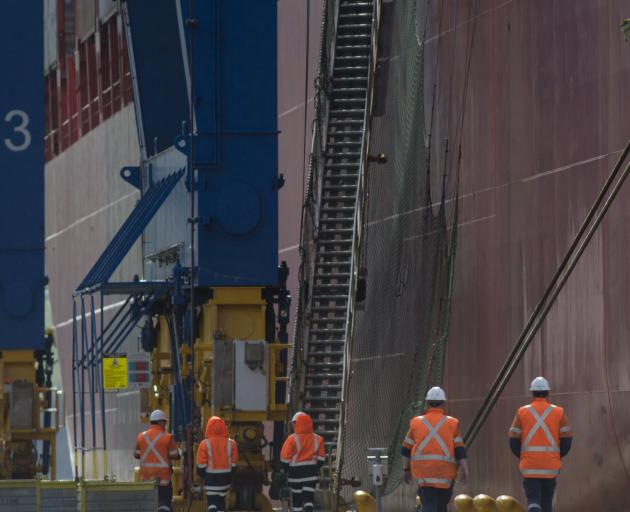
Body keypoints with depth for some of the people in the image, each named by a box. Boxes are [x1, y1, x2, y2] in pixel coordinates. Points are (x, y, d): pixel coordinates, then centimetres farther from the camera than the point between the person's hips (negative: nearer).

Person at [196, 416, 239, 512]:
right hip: (226, 478, 3)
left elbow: (201, 466, -8)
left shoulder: (205, 444, -11)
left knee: (212, 502, -4)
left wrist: (204, 477, 10)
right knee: (221, 500, 22)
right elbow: (234, 464, 3)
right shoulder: (231, 444, -3)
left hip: (211, 479, -3)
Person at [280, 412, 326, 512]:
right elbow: (321, 458, 5)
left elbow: (285, 458, -10)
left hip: (296, 472, -3)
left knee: (296, 496, 10)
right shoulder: (317, 439, -1)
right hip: (311, 472, 3)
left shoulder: (292, 439, -14)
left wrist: (286, 469, 7)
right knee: (309, 496, 1)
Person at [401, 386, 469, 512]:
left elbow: (406, 449, 8)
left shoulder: (417, 423, 7)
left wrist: (406, 469, 17)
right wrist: (465, 470, -2)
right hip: (444, 471, 0)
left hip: (423, 470, 0)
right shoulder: (451, 423, 3)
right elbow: (459, 450, -4)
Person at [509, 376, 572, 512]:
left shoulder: (522, 413, 1)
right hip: (550, 466, 1)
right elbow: (567, 441, -1)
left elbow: (513, 442, 0)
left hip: (529, 466, -1)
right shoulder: (559, 413, 1)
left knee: (533, 501, -2)